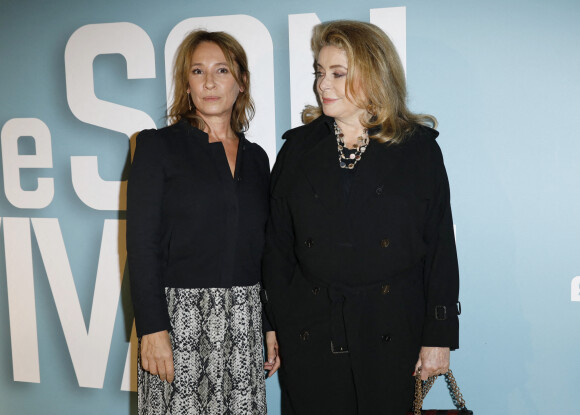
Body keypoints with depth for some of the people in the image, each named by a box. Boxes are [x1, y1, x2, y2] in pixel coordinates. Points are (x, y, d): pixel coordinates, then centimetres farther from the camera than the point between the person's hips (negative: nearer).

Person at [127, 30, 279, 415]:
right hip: (179, 311, -3)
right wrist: (152, 329, -13)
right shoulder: (159, 145, -1)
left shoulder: (256, 157, 12)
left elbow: (263, 250, 13)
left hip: (243, 319, 4)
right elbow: (141, 243, -6)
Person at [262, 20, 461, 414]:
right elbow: (277, 248, 6)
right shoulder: (299, 147, 5)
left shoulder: (419, 148, 0)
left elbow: (441, 248, 0)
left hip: (391, 337, -1)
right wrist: (279, 330, 2)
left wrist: (439, 337, -2)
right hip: (309, 335, 2)